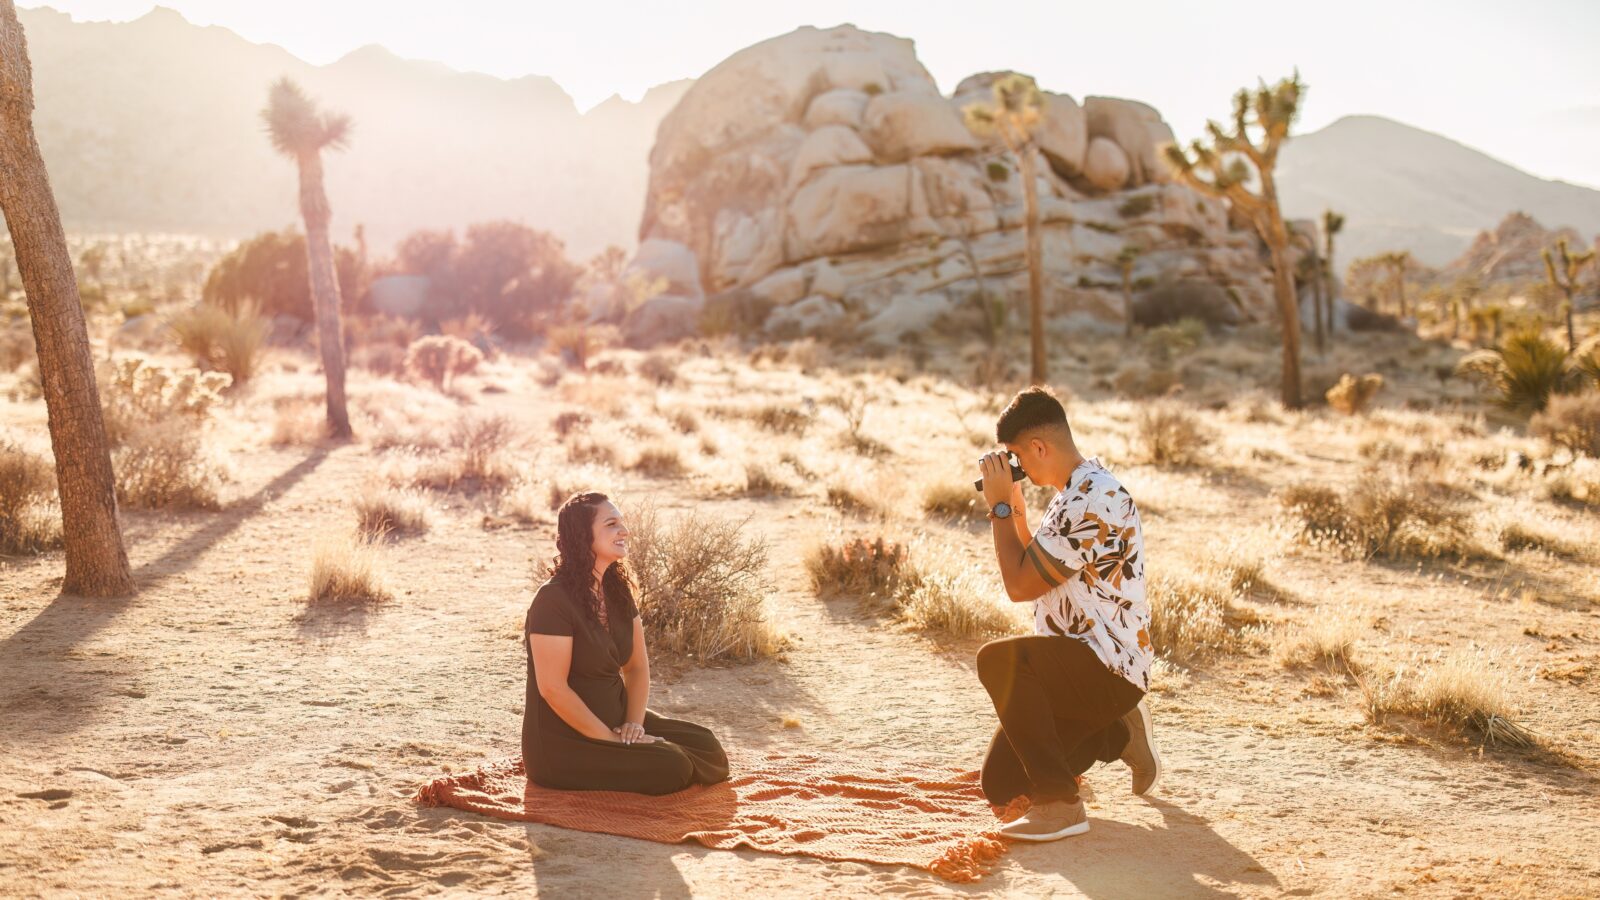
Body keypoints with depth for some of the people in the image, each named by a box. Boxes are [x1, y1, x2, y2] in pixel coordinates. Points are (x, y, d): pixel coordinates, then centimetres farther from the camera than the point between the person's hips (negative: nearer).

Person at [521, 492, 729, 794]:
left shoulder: (617, 590, 7)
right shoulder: (553, 599, -19)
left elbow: (637, 667, 10)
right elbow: (552, 688, -22)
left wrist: (634, 725, -8)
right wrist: (613, 741, -19)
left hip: (615, 719, 8)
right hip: (561, 743, -8)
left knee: (707, 748, -2)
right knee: (671, 768, -23)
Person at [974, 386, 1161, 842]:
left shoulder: (1094, 501, -22)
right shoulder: (1078, 492, 12)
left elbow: (1020, 585, -20)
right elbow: (1039, 573, 21)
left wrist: (999, 507, -10)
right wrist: (1015, 508, 11)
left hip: (1108, 668, -10)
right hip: (1077, 667, 10)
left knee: (998, 659, -34)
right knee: (1000, 784, 7)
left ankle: (1060, 805, -27)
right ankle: (1117, 733, 27)